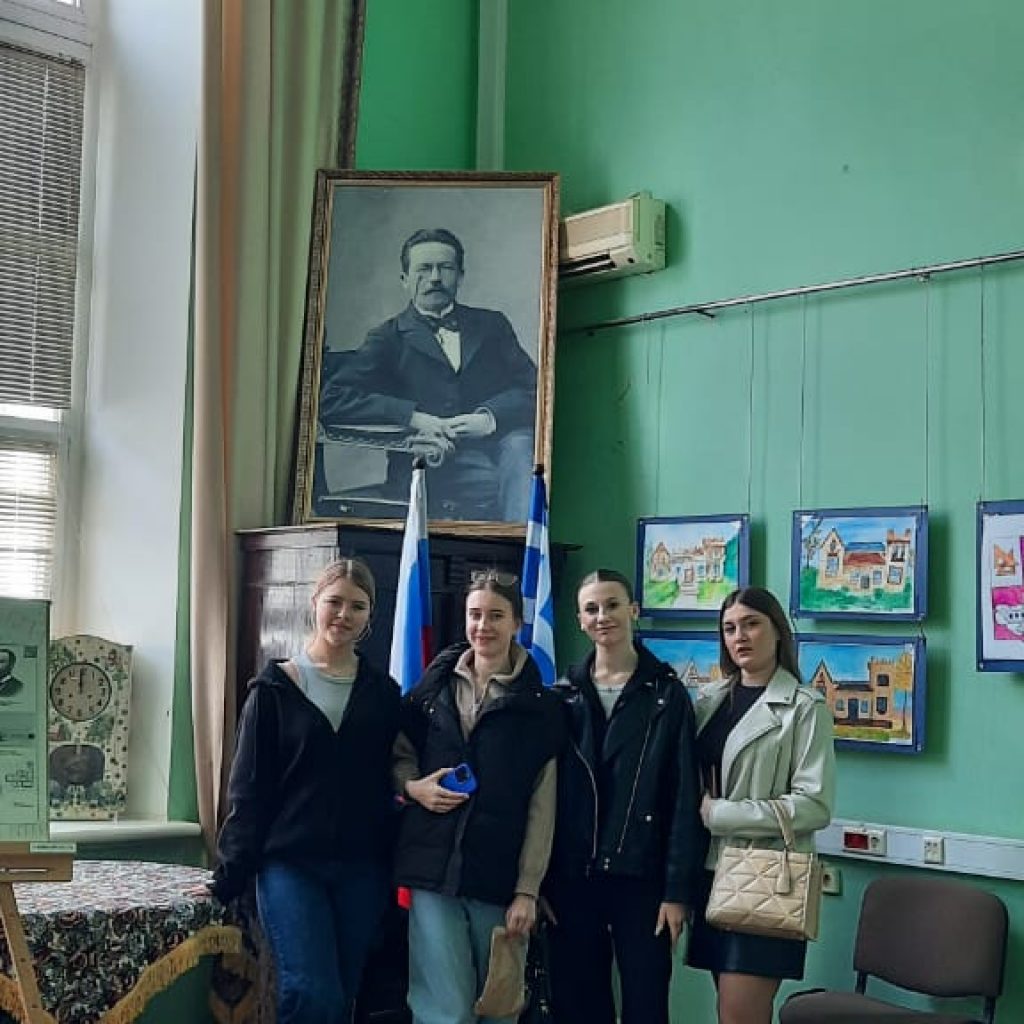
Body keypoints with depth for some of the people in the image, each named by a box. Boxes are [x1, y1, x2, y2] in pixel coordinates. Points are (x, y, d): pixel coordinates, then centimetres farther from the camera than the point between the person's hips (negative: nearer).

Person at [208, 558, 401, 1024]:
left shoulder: (382, 693, 8)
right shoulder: (275, 689, 1)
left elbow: (391, 786, 9)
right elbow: (248, 789, 0)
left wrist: (393, 871, 5)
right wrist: (230, 875, -5)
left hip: (361, 871, 3)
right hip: (289, 864, -3)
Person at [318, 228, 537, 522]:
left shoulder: (491, 324, 22)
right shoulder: (388, 339, 13)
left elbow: (531, 388, 10)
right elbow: (330, 399, -1)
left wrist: (489, 418, -11)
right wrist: (413, 417, -13)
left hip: (498, 444, 3)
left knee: (520, 445, -32)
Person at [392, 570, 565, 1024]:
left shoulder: (540, 706, 3)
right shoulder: (433, 687, 9)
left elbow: (542, 806, 0)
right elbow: (399, 754, 19)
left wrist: (527, 889, -5)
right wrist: (412, 786, -4)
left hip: (500, 878, 0)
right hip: (434, 869, 1)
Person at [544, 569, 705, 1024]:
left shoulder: (667, 693, -2)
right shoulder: (563, 695, 6)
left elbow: (685, 799, -6)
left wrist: (678, 887, -11)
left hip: (640, 876, -3)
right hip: (571, 877, 3)